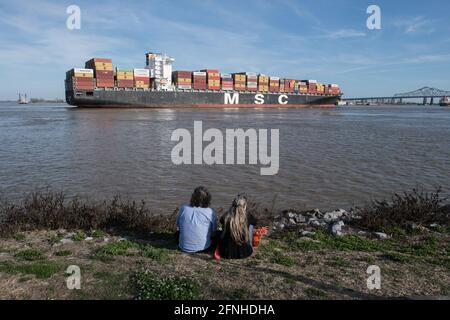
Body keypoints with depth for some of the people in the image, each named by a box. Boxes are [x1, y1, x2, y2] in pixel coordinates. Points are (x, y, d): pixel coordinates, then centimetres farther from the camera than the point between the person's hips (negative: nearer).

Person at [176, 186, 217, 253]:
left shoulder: (184, 209, -10)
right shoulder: (210, 212, -15)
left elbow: (178, 225, 7)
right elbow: (213, 232, -3)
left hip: (184, 248, 1)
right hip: (203, 248, 0)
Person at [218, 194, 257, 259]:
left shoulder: (226, 216, -12)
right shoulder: (247, 216, -15)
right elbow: (255, 222, 10)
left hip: (225, 252, 2)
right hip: (243, 253, -1)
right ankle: (250, 247, 33)